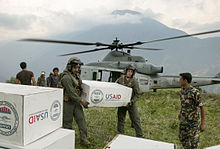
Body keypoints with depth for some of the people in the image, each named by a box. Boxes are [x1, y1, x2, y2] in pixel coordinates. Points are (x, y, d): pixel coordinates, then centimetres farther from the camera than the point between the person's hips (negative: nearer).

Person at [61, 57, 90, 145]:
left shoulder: (77, 75, 8)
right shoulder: (66, 77, -19)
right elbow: (71, 92, -24)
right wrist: (82, 101, -23)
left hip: (76, 102, 7)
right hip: (68, 103, -7)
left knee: (81, 118, 1)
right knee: (68, 121, 7)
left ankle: (83, 138, 6)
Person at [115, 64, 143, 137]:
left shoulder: (134, 81, -9)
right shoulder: (120, 79, -2)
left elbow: (137, 94, -8)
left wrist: (132, 101, -21)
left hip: (131, 103, -2)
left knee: (136, 119, 0)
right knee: (121, 119, 12)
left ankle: (140, 136, 11)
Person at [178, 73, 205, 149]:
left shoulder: (195, 92, -24)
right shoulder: (182, 90, 0)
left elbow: (202, 108, -20)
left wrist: (203, 123, -19)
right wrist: (180, 112, 27)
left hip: (193, 120, -8)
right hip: (184, 119, 8)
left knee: (194, 142, 4)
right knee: (182, 138, 19)